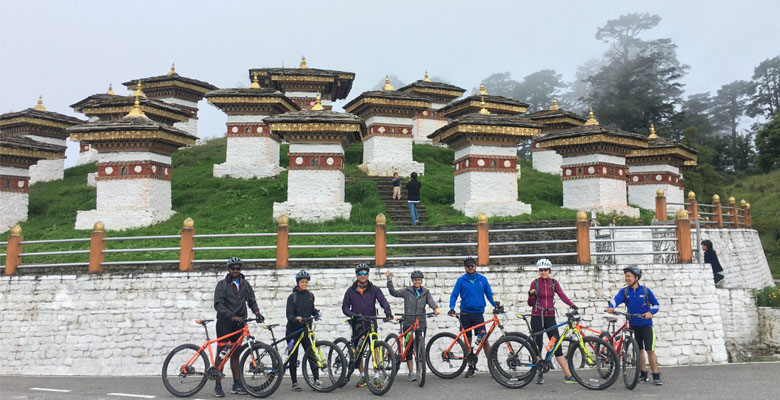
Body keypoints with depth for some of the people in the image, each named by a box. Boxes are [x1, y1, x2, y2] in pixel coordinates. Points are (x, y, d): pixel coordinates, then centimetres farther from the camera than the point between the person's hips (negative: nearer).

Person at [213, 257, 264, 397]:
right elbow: (218, 304, -13)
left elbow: (252, 301, 11)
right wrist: (231, 316, -25)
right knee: (221, 353, -3)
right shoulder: (222, 284, -3)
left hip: (239, 323, 4)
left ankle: (236, 384, 14)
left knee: (235, 354, 10)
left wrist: (257, 313, -9)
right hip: (224, 322, -4)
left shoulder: (245, 284, 11)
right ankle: (218, 386, 2)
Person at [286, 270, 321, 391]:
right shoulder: (292, 297, -5)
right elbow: (289, 314, -11)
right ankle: (294, 383, 11)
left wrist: (317, 312, -5)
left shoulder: (310, 295, 8)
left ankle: (316, 379, -6)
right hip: (293, 329, -3)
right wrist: (296, 318, -32)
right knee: (293, 357, 3)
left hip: (305, 328, 3)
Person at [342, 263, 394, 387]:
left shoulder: (374, 289, 3)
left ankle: (376, 375, -13)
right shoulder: (350, 291, 6)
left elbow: (383, 301, -9)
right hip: (357, 323, 2)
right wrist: (352, 314, -16)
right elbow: (345, 307, 3)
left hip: (371, 322, -2)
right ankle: (362, 376, 20)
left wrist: (387, 311, -29)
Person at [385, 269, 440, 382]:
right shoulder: (407, 291, 4)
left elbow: (431, 302, -7)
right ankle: (411, 372, 9)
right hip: (408, 323, -1)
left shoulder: (426, 292, 9)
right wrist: (389, 280, -20)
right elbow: (394, 292, -7)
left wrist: (436, 308, -28)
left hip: (421, 323, 1)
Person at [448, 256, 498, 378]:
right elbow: (454, 295, 1)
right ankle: (471, 367, 19)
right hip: (465, 314, 1)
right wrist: (452, 308, -14)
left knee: (484, 339, -10)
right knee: (467, 341, 7)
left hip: (478, 313, -1)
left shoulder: (483, 279, 5)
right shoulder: (461, 280, 2)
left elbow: (489, 294, 10)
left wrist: (495, 304, -7)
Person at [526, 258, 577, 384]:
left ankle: (568, 375, -1)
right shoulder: (535, 283, 1)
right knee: (537, 346, 0)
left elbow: (562, 295, -8)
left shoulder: (554, 283, 7)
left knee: (557, 346, -2)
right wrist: (531, 295, -20)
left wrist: (572, 305, -26)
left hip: (550, 317, 1)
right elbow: (530, 303, 1)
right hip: (537, 317, -1)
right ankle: (539, 374, 12)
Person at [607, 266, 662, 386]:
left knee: (650, 350, -5)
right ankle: (643, 373, 24)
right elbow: (616, 299, -19)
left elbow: (656, 305, 2)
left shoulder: (645, 290, -3)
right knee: (639, 350, 11)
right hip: (633, 325, 2)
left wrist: (650, 312, -18)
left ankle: (656, 376, 4)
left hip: (646, 324, -2)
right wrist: (611, 307, -40)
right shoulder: (624, 291, -1)